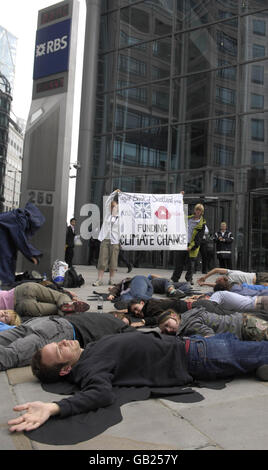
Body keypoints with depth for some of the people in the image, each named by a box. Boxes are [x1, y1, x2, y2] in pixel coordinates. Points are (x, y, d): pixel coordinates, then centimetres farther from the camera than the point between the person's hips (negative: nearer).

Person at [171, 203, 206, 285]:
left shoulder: (202, 224, -3)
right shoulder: (188, 218, 11)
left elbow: (199, 238, -8)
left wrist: (191, 247, -15)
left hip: (192, 247, -3)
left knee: (190, 264, 3)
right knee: (178, 263, 4)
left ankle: (189, 279, 17)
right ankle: (174, 279, 13)